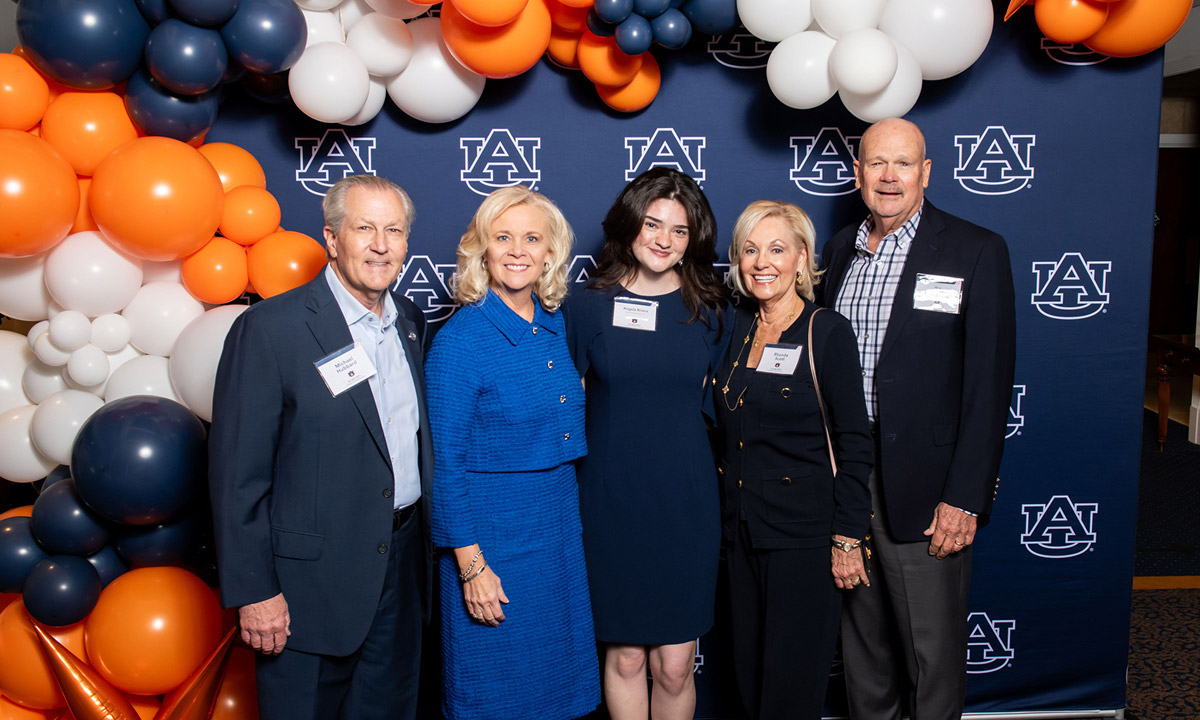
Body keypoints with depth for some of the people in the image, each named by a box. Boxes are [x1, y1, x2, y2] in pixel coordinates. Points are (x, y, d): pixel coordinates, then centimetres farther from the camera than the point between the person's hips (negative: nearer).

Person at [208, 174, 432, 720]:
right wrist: (252, 591, -14)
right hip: (312, 580, -6)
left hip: (403, 569, 6)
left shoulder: (410, 321, 6)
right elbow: (237, 473, -14)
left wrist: (429, 541, 10)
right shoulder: (268, 328, -14)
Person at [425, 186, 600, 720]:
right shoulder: (460, 340, -15)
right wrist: (471, 566, -15)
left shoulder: (555, 326, 4)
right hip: (493, 535, -6)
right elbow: (445, 462, -14)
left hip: (560, 530, 6)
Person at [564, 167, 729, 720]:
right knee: (625, 657, 10)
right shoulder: (588, 307, -1)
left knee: (675, 665, 5)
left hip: (686, 505, 1)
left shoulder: (708, 311, 4)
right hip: (611, 504, -1)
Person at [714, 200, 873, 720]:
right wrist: (727, 511, 8)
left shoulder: (828, 332, -9)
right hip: (742, 530, 5)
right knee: (749, 674, 15)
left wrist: (847, 539, -12)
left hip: (803, 532, -5)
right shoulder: (736, 330, 6)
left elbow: (854, 443, -10)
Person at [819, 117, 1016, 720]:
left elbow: (988, 382, -10)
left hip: (924, 488, -4)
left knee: (933, 651, 7)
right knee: (861, 635, 17)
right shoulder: (841, 248, 9)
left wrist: (965, 497, -14)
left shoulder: (976, 252, -6)